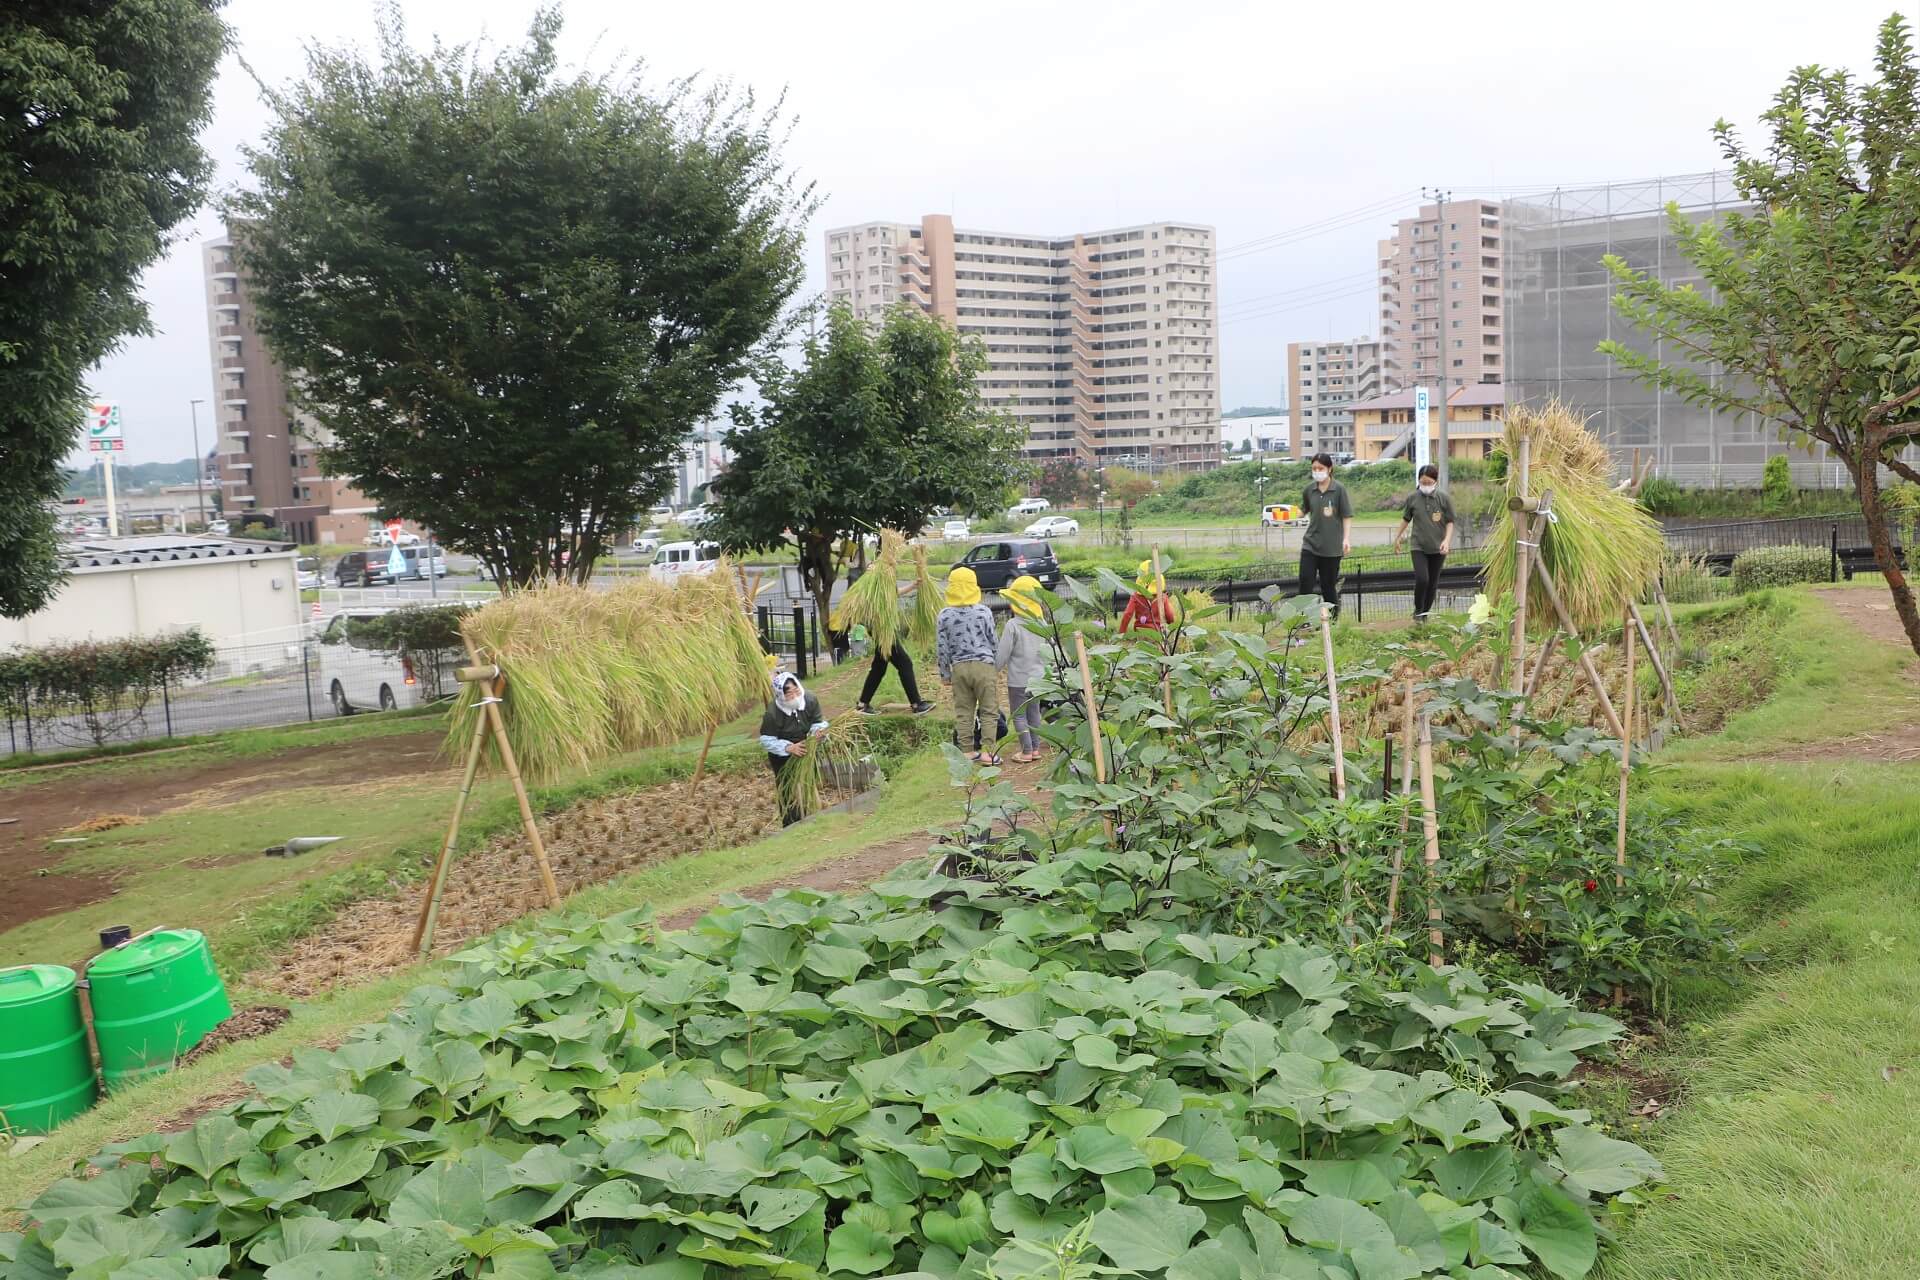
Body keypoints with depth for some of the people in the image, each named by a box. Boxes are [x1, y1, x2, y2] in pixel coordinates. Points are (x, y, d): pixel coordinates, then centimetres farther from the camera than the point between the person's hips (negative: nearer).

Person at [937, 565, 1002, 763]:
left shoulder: (945, 615, -2)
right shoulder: (984, 611, -5)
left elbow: (941, 648, 1)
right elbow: (993, 641, 2)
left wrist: (945, 673, 11)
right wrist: (999, 665, 17)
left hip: (959, 667, 2)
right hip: (984, 665, -2)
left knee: (963, 712, 10)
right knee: (989, 711, 5)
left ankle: (966, 751, 13)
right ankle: (987, 751, 2)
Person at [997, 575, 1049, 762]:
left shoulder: (1012, 625, -18)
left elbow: (1002, 654, -14)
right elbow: (1046, 650, 8)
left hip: (1018, 679, -6)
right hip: (1037, 677, 6)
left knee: (1019, 715, 3)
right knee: (1034, 712, 16)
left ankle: (1026, 751, 3)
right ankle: (1035, 748, 20)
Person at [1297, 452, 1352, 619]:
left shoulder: (1339, 489, -6)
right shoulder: (1309, 490, 4)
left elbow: (1347, 516, -6)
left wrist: (1347, 538, -15)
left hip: (1332, 546, -3)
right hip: (1310, 544, 3)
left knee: (1328, 585, 4)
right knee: (1305, 581, -8)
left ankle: (1333, 619, 20)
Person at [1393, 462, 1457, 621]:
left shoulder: (1444, 499, -4)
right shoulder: (1412, 498, -2)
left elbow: (1450, 522, 1)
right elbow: (1406, 519, 13)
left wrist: (1447, 540, -14)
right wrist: (1397, 537, 21)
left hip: (1438, 548, 1)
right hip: (1419, 546, -1)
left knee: (1433, 583, 7)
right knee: (1421, 579, -16)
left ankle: (1425, 614, 22)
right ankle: (1418, 610, 5)